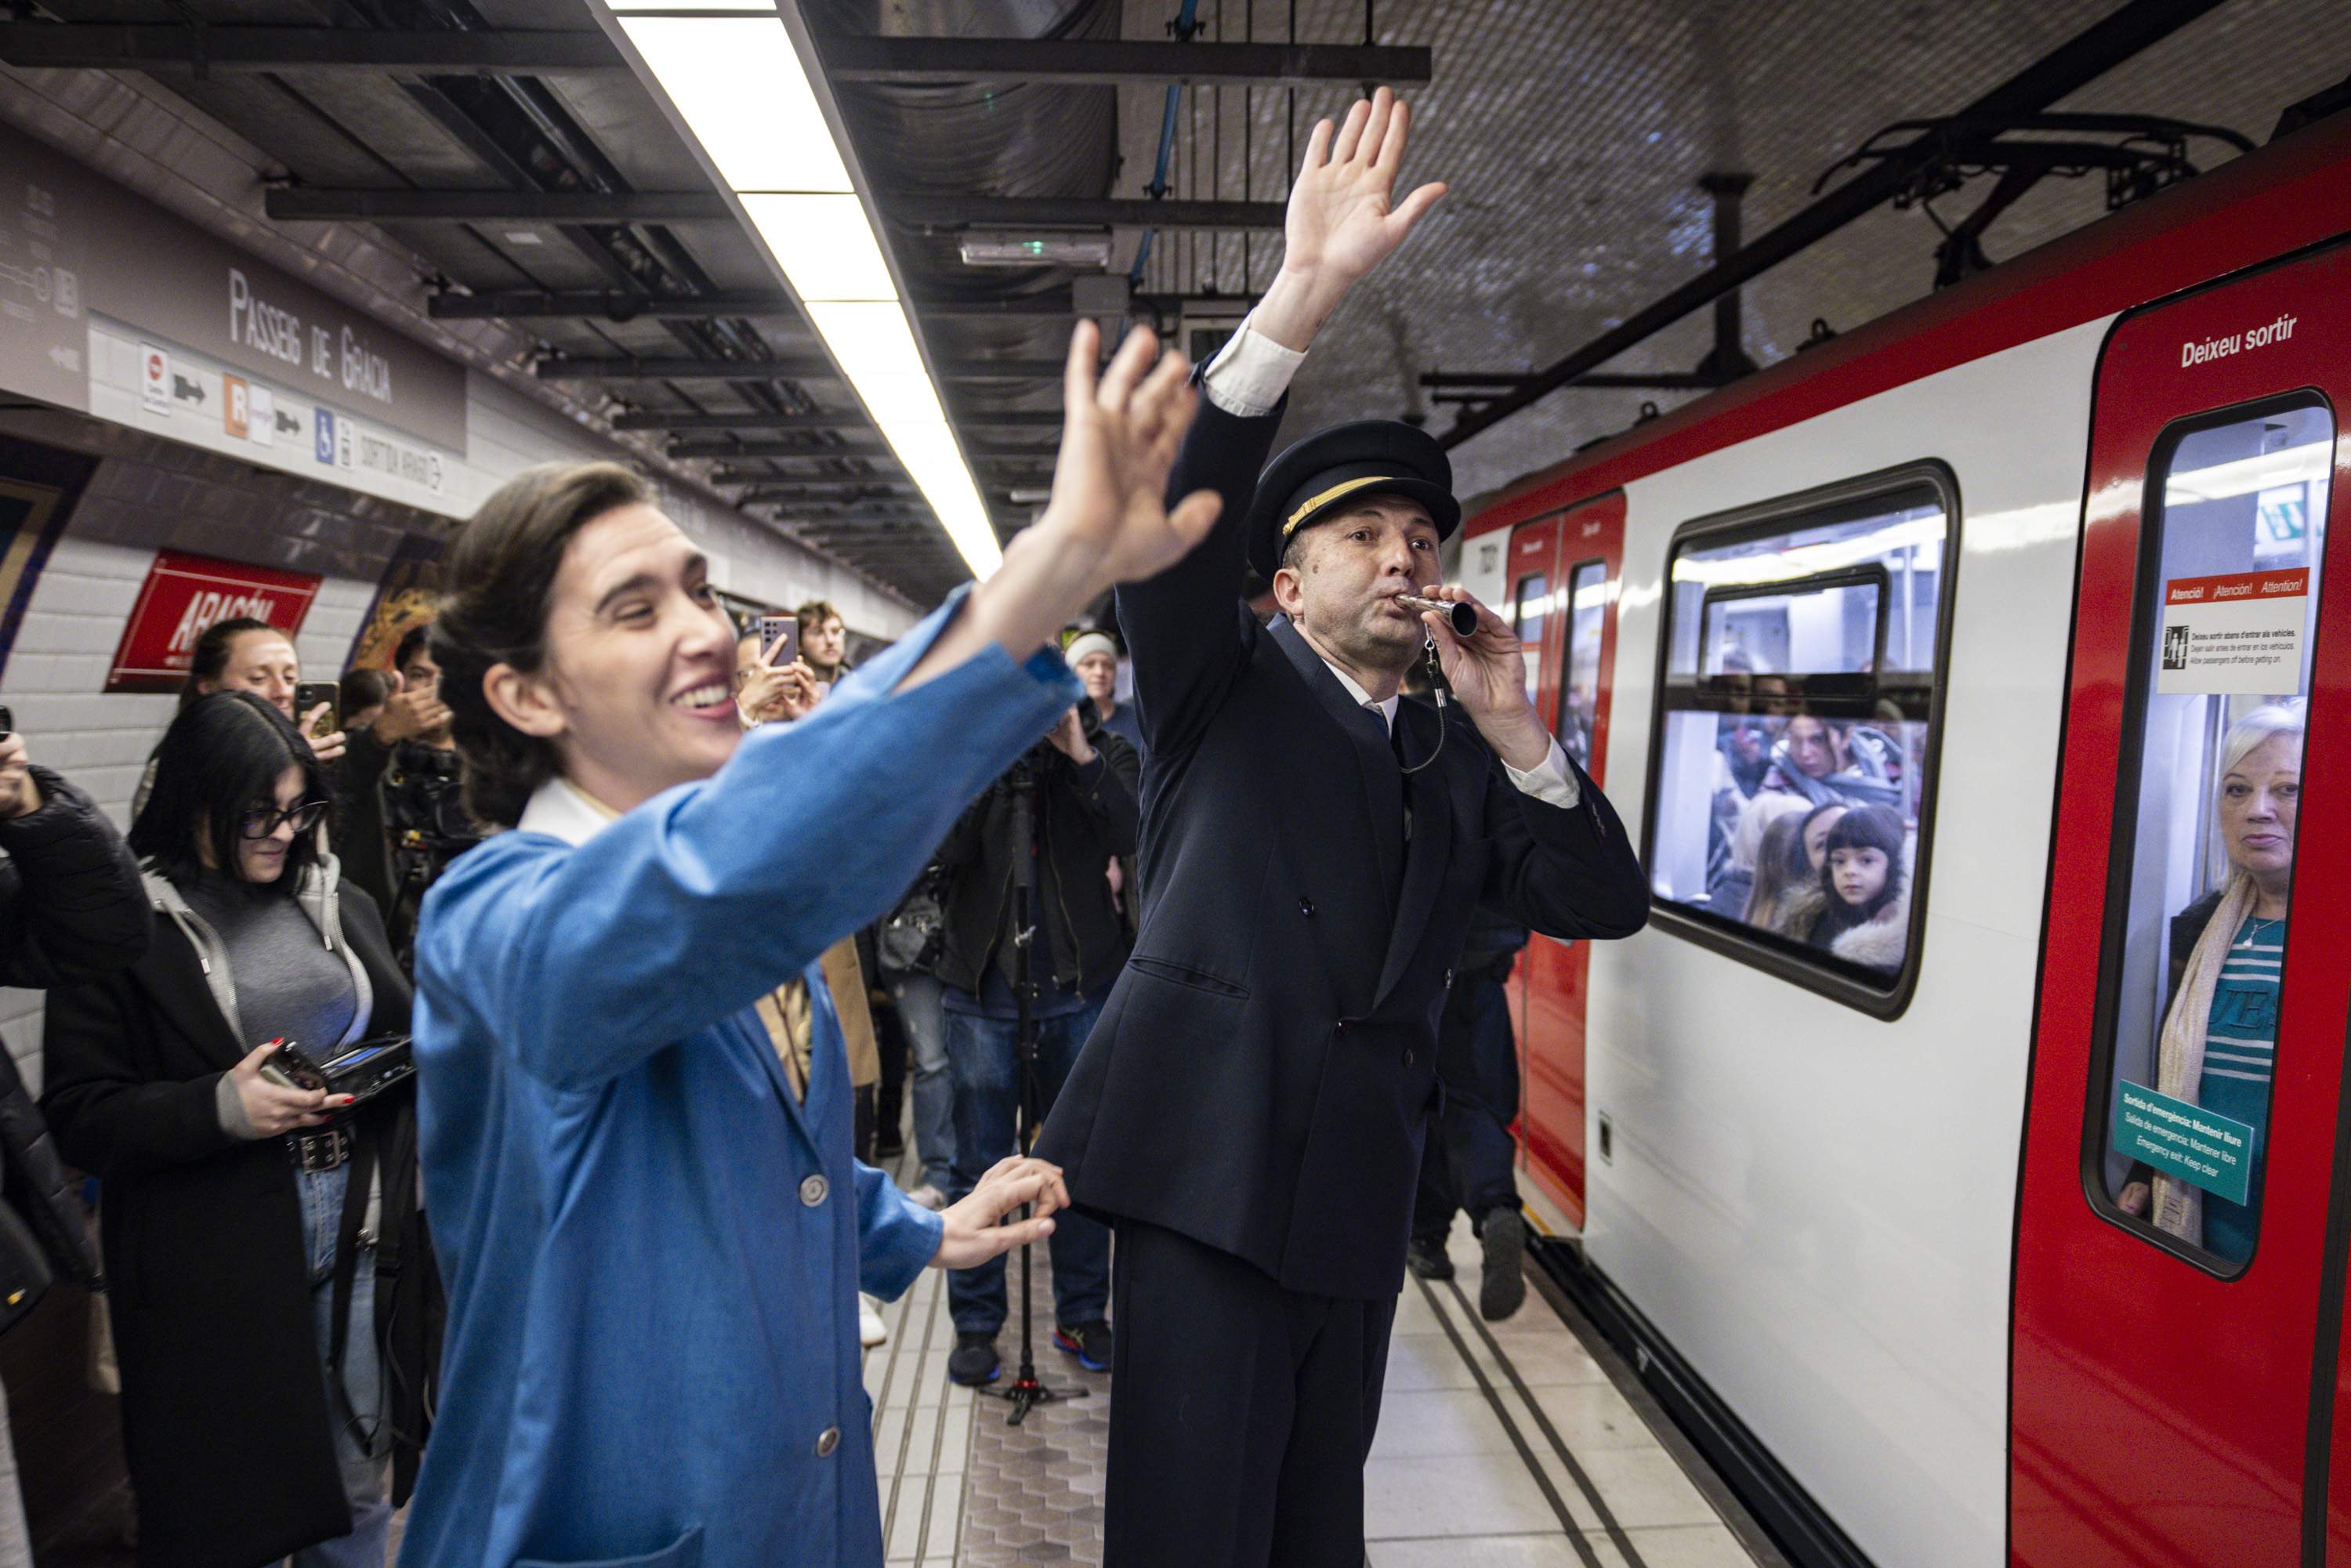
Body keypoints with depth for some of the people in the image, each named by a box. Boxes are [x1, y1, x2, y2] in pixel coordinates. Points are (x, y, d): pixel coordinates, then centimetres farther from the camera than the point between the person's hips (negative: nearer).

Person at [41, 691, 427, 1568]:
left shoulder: (339, 904, 9)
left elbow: (404, 1032, 15)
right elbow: (80, 1117, -7)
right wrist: (221, 1111, -22)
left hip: (352, 1230, 4)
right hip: (215, 1258, -4)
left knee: (355, 1493, 15)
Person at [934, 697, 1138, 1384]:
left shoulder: (1104, 752, 1)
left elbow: (1137, 836, -15)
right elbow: (944, 848, -14)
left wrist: (1082, 756, -21)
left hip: (1079, 987, 1)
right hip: (983, 987, 0)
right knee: (981, 1165, 9)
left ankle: (1082, 1313, 28)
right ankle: (976, 1322, 24)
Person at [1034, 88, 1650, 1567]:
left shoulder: (1458, 761, 14)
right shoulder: (1225, 689, 3)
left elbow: (1607, 902, 8)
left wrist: (1514, 730, -4)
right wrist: (1304, 293, -24)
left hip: (1362, 1193, 5)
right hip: (1210, 1169, -4)